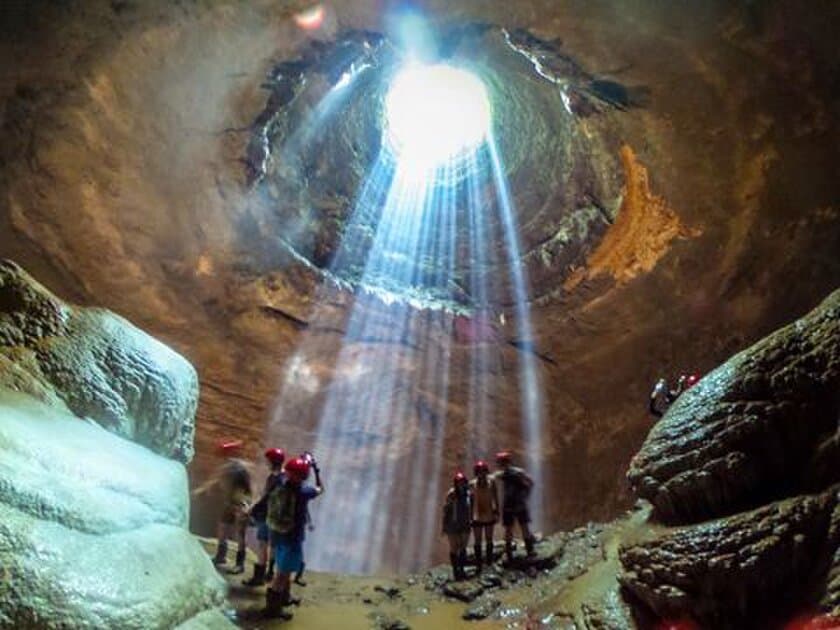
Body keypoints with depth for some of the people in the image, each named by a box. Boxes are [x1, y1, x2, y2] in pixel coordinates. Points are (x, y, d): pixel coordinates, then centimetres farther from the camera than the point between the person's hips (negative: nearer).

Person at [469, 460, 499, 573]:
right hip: (477, 516, -1)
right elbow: (471, 500, -4)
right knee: (477, 541, 3)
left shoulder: (491, 481, -6)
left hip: (489, 515, 1)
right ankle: (478, 564, 10)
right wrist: (470, 516, -3)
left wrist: (496, 511, -2)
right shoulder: (472, 484, -9)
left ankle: (489, 562, 26)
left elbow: (495, 497, 0)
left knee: (489, 540, 14)